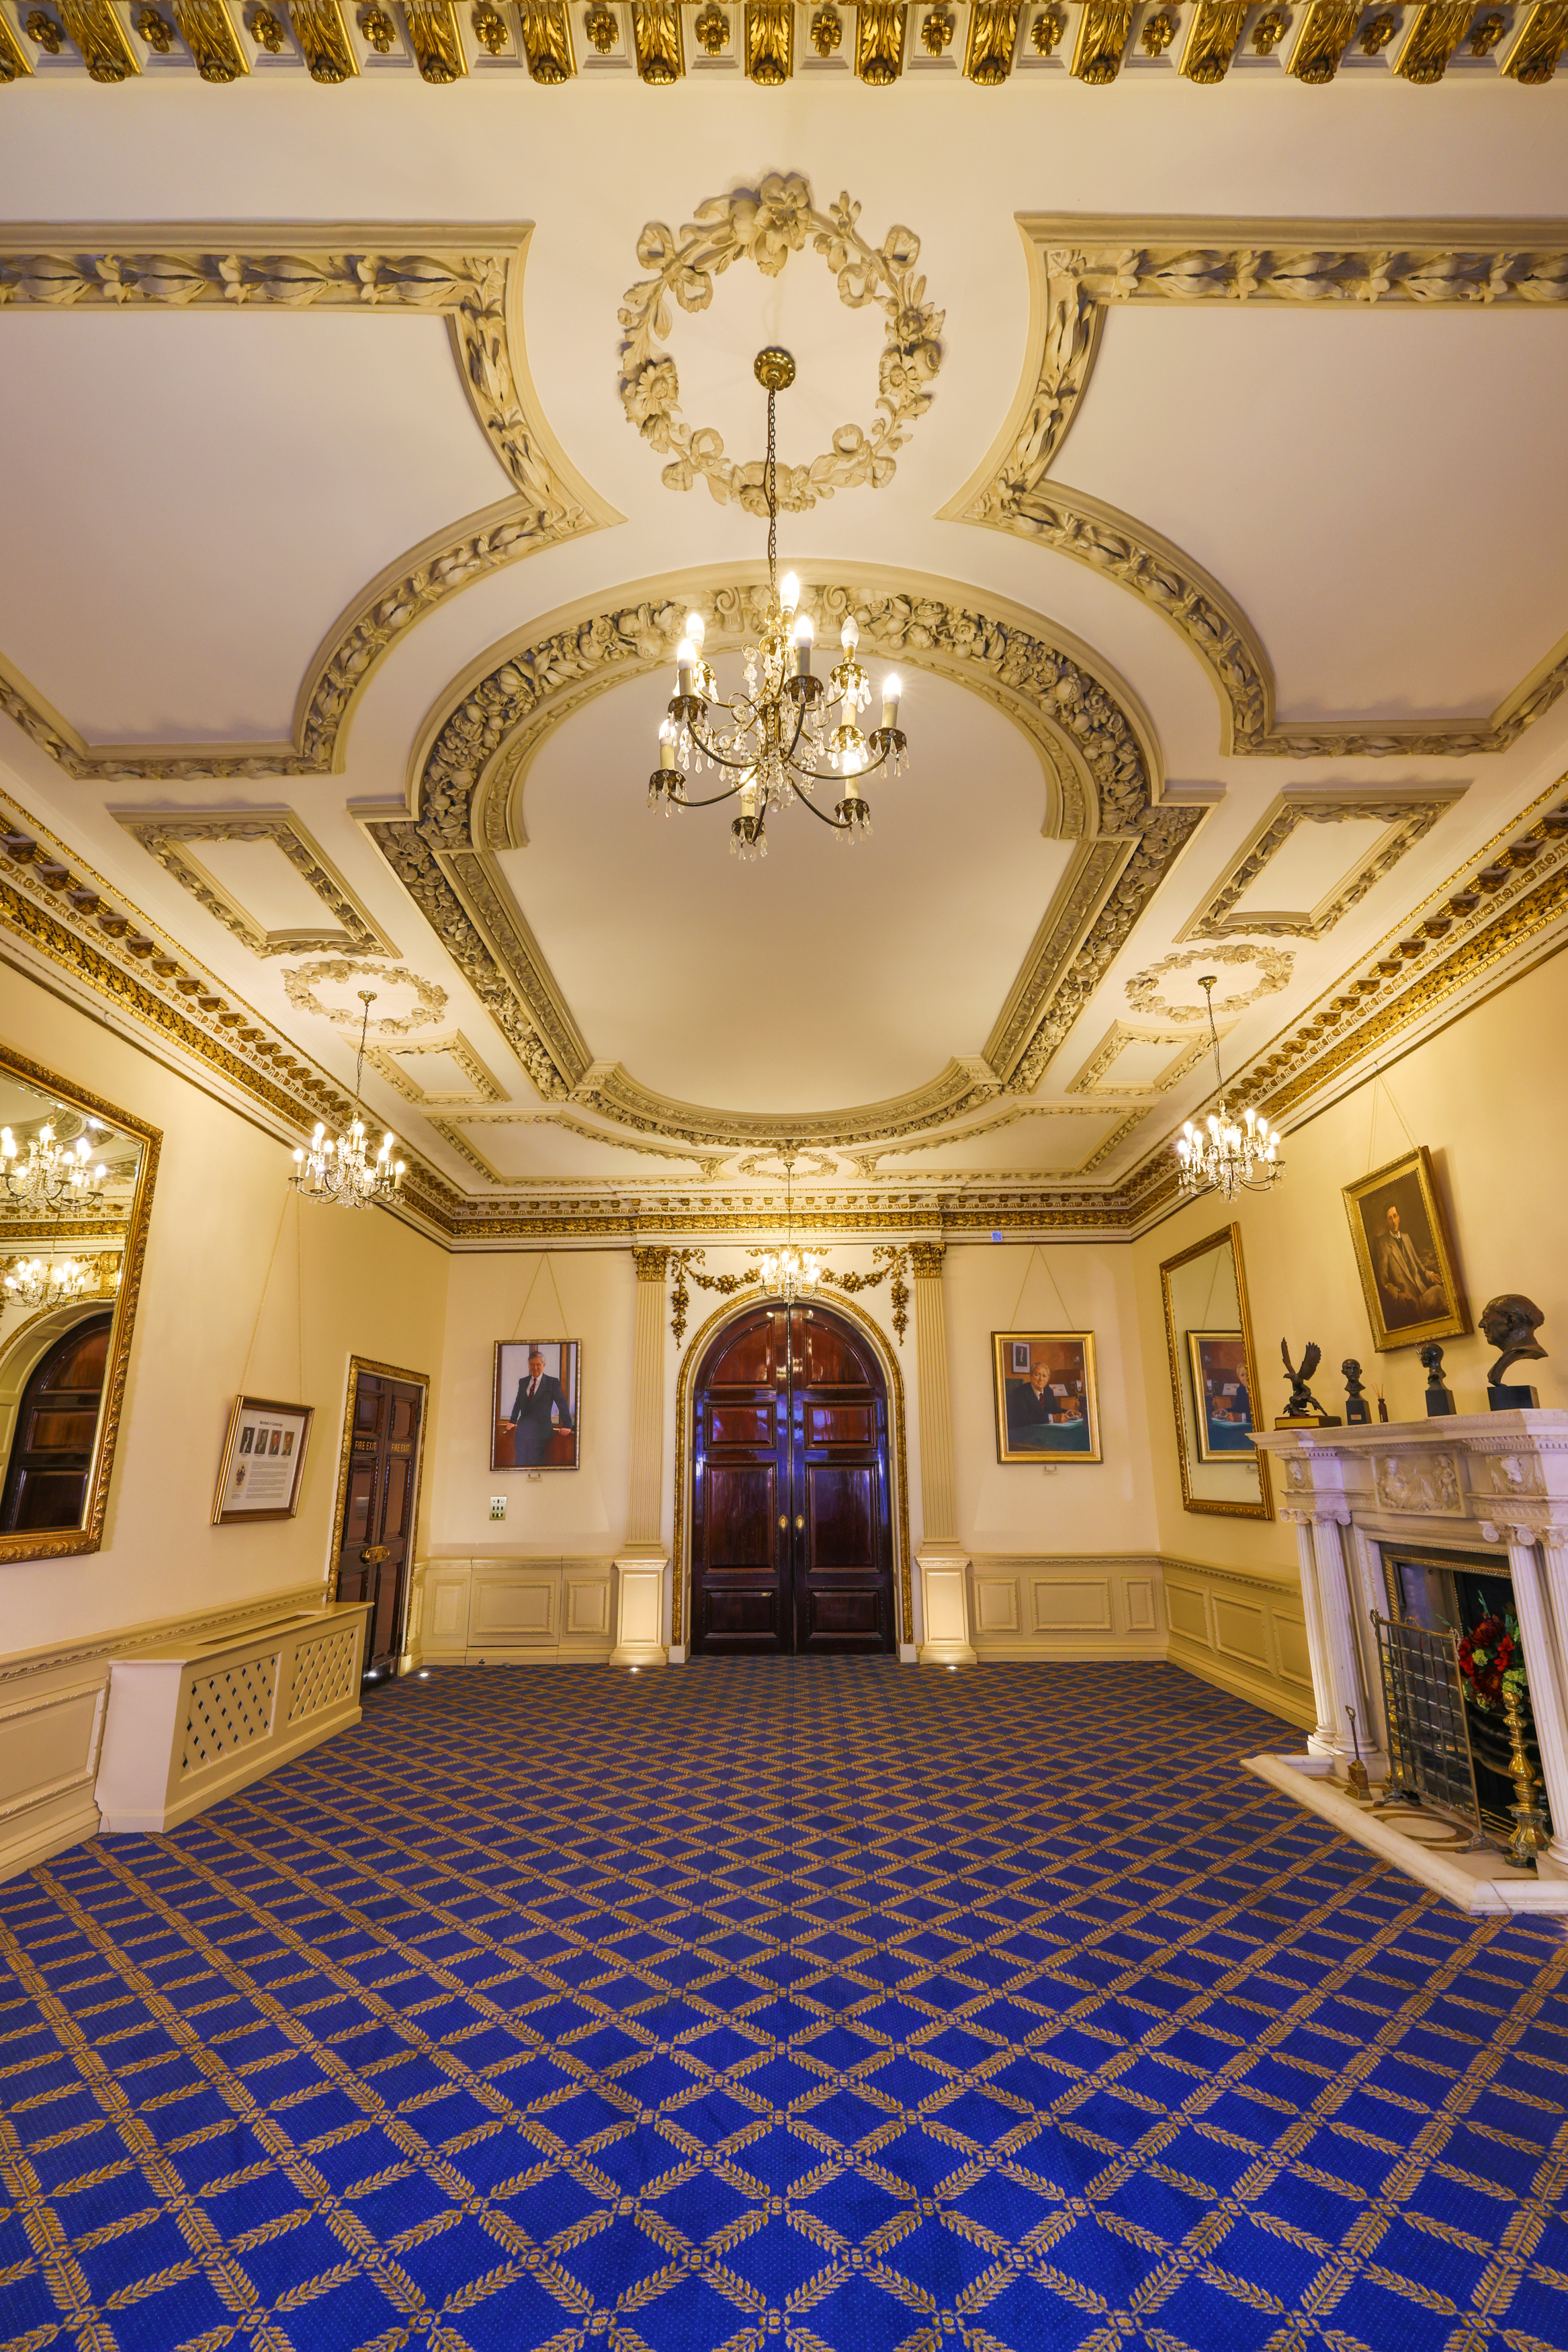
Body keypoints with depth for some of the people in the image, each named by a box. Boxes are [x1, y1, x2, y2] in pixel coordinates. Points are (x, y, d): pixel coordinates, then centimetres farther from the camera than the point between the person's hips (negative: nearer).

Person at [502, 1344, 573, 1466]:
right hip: (523, 1430, 4)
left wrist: (566, 1425, -9)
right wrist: (512, 1421, 25)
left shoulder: (552, 1382, -3)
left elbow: (562, 1404, -4)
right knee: (521, 1462, 5)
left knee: (536, 1465, -2)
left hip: (540, 1431, -4)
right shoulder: (523, 1382, 11)